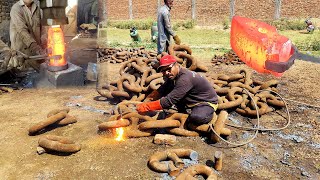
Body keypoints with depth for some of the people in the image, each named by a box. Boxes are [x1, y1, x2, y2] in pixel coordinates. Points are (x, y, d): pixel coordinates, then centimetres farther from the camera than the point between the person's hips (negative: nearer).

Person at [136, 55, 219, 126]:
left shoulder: (185, 78, -33)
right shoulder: (173, 75, -5)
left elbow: (169, 100, -37)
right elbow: (161, 91, 0)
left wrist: (146, 107, -34)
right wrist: (146, 101, -16)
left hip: (207, 102, -8)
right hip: (192, 100, 8)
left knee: (197, 117, -40)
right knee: (167, 90, -8)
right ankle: (183, 113, 7)